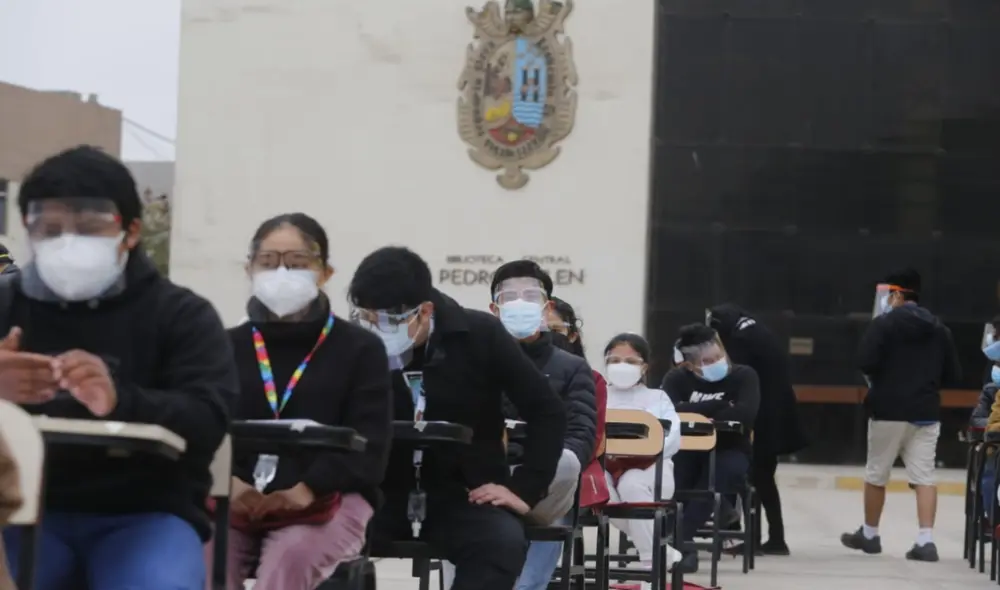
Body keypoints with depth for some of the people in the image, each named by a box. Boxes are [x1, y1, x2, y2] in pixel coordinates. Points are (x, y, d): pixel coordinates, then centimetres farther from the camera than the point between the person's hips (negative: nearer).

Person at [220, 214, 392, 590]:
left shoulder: (360, 348, 9)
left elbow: (368, 444, -3)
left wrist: (308, 490, -19)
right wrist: (228, 483, -17)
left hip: (331, 500, -2)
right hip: (238, 501, 2)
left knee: (290, 553, -34)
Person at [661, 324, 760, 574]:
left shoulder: (744, 376, -5)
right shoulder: (677, 378, -2)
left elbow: (745, 414, -24)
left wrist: (696, 413, -21)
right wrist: (720, 406, -22)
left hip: (730, 452, -1)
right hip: (688, 452, 1)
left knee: (725, 469, -36)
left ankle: (682, 538, -34)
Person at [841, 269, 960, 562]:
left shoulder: (884, 323, -7)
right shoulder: (939, 328, 8)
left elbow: (865, 363, -17)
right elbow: (952, 374, 8)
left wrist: (882, 376, 5)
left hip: (888, 410, -4)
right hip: (926, 413, 4)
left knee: (876, 474, 12)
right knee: (924, 477, 0)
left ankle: (869, 535, 24)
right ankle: (925, 540, -11)